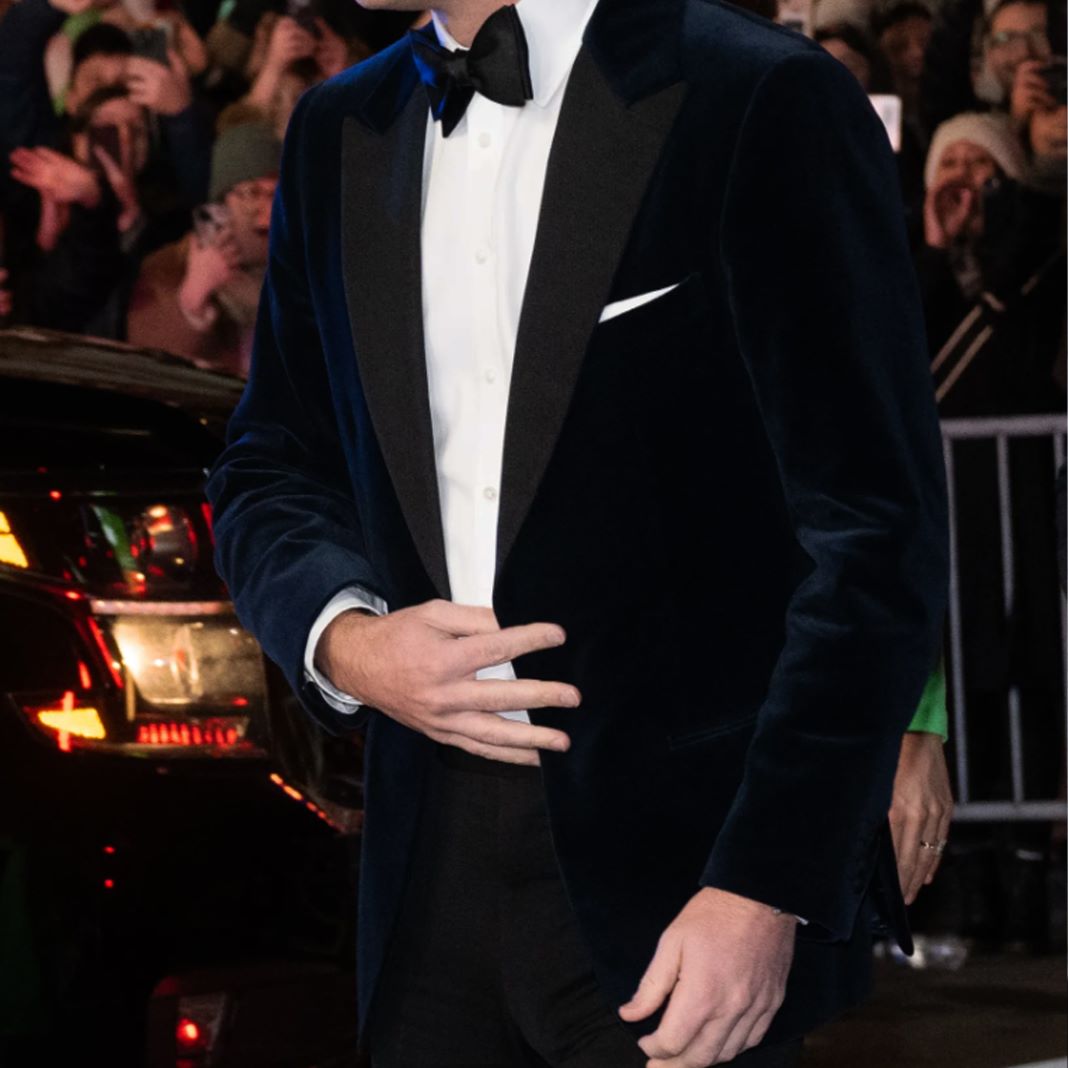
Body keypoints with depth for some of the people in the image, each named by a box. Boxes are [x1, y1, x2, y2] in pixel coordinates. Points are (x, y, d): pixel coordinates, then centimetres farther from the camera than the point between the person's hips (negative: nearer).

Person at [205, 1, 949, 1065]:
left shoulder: (766, 103, -8)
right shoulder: (337, 133, 12)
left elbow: (872, 535, -12)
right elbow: (268, 469, 19)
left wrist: (770, 888, -18)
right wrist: (339, 640, -4)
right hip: (430, 889, 5)